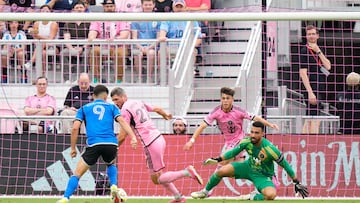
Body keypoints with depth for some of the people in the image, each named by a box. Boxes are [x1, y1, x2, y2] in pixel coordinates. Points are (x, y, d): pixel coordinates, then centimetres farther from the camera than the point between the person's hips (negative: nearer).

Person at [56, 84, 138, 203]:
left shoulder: (84, 109, 20)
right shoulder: (111, 107, 20)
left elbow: (75, 128, 9)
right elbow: (122, 121, 3)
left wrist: (73, 148, 16)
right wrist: (133, 137, -7)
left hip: (93, 144, -1)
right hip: (111, 144, 1)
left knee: (77, 174, 6)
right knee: (111, 165, 34)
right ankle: (114, 187, 11)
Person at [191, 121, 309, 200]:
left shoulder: (270, 149, -31)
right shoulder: (246, 142, -17)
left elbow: (285, 165, -21)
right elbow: (234, 152, 4)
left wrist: (297, 183, -16)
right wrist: (218, 159, -1)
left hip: (262, 175, -4)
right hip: (249, 167, 4)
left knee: (271, 195, -36)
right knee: (221, 171, -10)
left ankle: (252, 197, -5)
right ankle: (205, 192, 16)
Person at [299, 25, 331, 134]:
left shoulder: (318, 51, 17)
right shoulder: (305, 50, -6)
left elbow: (328, 66, 4)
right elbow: (303, 73, -13)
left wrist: (318, 51, -6)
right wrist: (310, 92, -20)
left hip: (320, 90, 8)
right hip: (312, 89, -8)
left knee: (309, 120, 10)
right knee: (315, 121, -14)